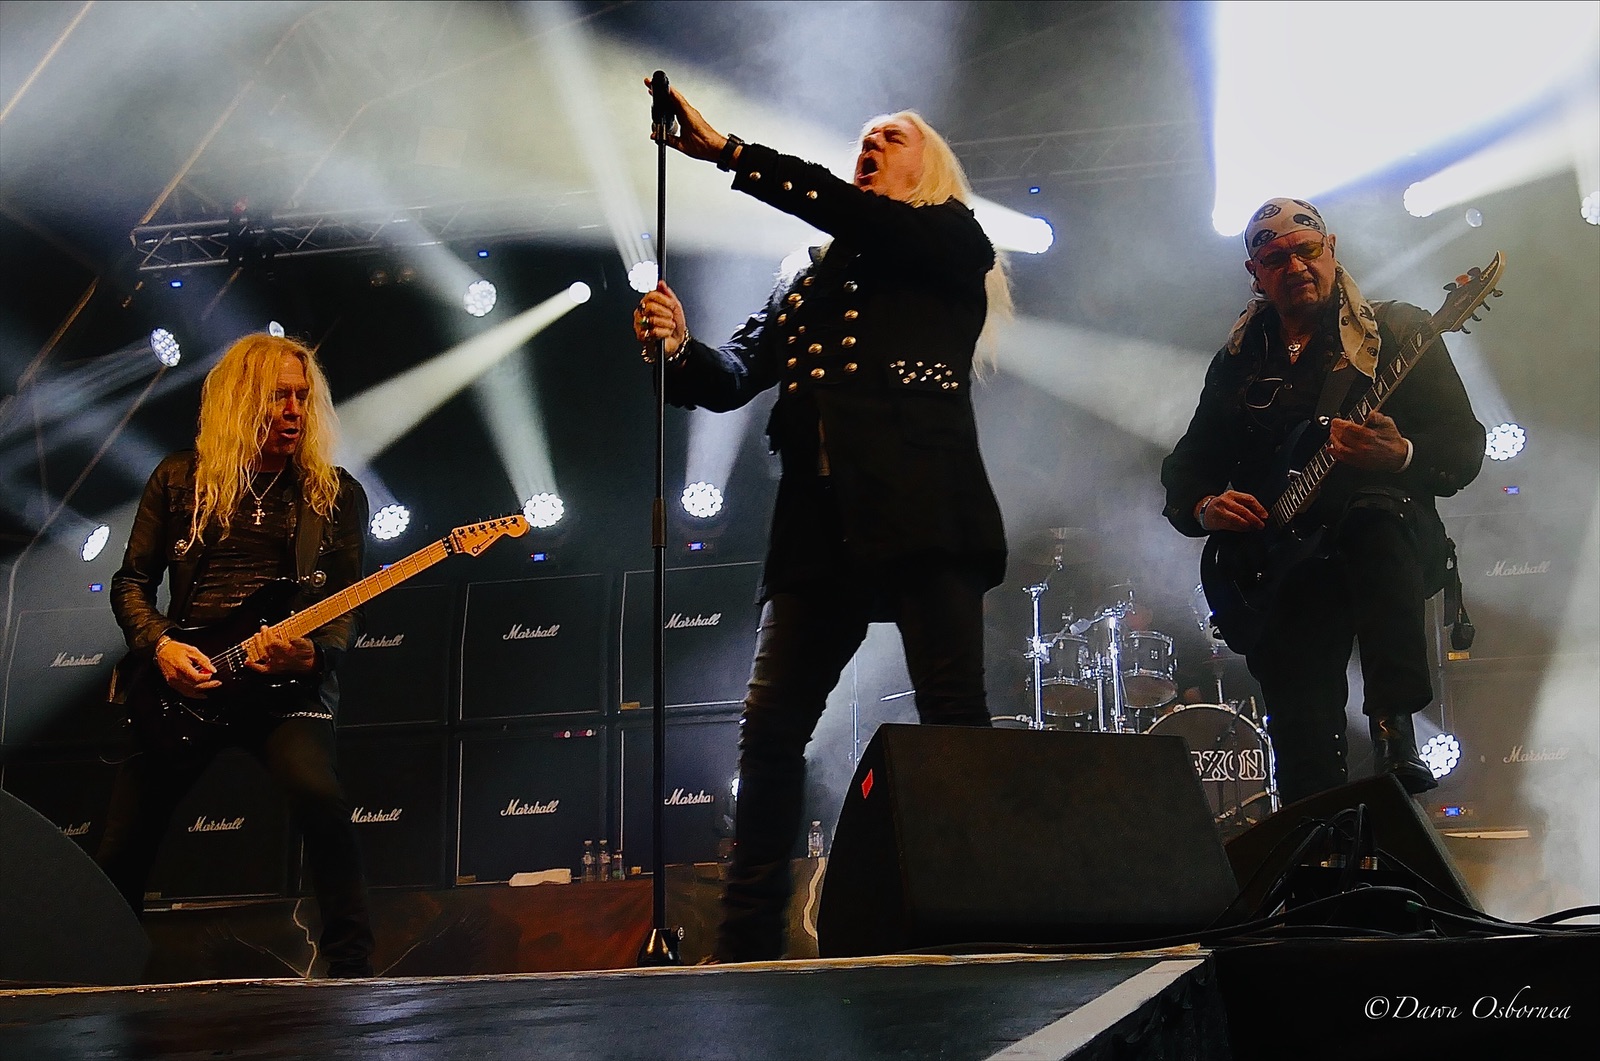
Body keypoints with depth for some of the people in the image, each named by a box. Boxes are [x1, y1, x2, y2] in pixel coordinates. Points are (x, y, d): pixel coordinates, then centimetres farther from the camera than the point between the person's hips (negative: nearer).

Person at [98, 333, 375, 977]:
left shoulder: (335, 493, 8)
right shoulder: (180, 480, 9)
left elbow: (347, 606, 4)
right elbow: (131, 583, 9)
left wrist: (311, 654, -17)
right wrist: (160, 646, -9)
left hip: (288, 683, -2)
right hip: (181, 681, 2)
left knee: (319, 796, -30)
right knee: (122, 846, 3)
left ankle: (352, 968, -22)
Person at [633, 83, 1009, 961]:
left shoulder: (949, 240, 12)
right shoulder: (809, 278, 25)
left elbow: (854, 214, -7)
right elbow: (735, 376, 14)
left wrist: (726, 151, -9)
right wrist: (677, 349, -8)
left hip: (923, 513, -4)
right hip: (820, 523, 5)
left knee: (953, 718, -8)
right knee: (769, 725, -3)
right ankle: (746, 937, 1)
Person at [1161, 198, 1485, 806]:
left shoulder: (1398, 333, 7)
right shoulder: (1237, 364, 18)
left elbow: (1464, 447, -2)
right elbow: (1183, 469, 18)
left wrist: (1401, 456, -24)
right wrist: (1205, 506, -5)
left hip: (1386, 548, -3)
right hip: (1278, 564, 3)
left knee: (1376, 510, -38)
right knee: (1303, 751, -8)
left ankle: (1393, 724, -35)